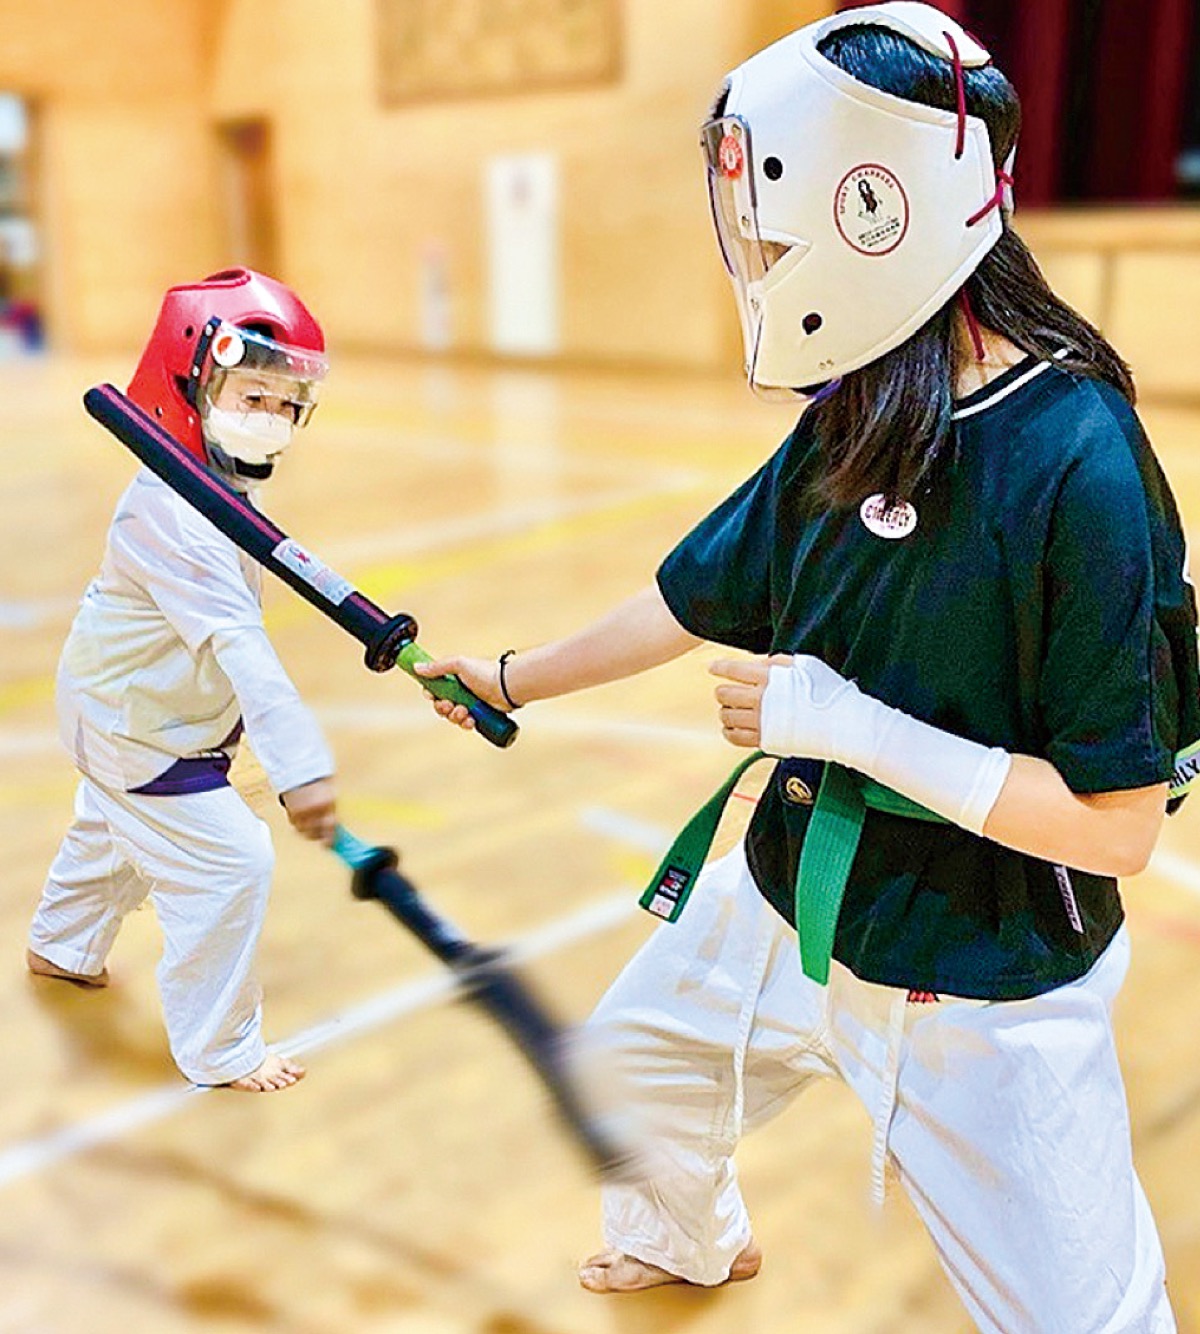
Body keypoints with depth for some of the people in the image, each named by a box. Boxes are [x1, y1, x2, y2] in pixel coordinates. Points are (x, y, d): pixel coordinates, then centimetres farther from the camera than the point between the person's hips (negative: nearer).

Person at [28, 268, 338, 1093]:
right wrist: (299, 762, -54)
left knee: (116, 828, 31)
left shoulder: (215, 484, -3)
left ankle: (62, 947, 59)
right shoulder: (173, 512, -35)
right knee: (229, 864, -8)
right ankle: (220, 1050, 9)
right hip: (140, 728, -10)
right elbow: (239, 645, -47)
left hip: (126, 709, 10)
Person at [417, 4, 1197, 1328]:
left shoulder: (1076, 462, -27)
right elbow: (690, 600, 8)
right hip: (788, 907, 8)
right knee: (639, 1053, 27)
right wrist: (512, 679, 16)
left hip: (982, 999, -7)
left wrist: (850, 722, -26)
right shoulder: (846, 427, -5)